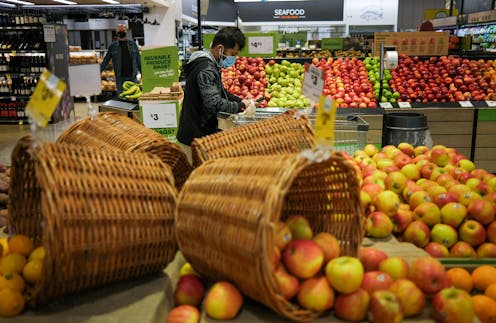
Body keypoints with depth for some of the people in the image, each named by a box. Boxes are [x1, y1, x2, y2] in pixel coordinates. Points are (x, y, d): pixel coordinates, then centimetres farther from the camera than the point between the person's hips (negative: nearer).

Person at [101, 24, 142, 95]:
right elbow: (106, 61, 6)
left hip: (132, 76, 1)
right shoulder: (113, 46, 4)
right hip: (120, 77, -1)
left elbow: (138, 60, 10)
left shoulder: (132, 44, 6)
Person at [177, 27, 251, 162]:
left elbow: (219, 92, 24)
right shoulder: (205, 69, -21)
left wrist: (240, 100, 9)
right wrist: (240, 106, -15)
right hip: (195, 138, -10)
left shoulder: (210, 64, 12)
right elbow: (215, 104, -29)